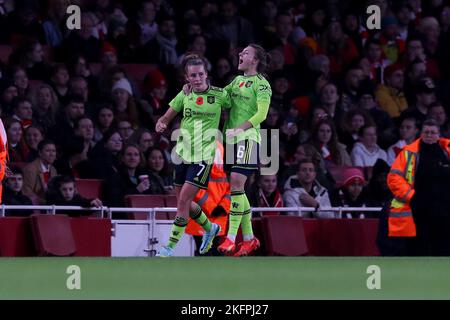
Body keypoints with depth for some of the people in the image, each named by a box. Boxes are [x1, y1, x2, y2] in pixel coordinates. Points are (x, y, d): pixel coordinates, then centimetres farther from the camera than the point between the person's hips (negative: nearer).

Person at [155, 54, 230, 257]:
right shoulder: (184, 95, 4)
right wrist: (160, 125, -13)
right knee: (183, 202, 13)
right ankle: (210, 228, 40)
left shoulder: (220, 95, -3)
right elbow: (166, 118, 8)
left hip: (203, 156, -5)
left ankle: (170, 247, -9)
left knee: (184, 200, -14)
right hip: (183, 154, 5)